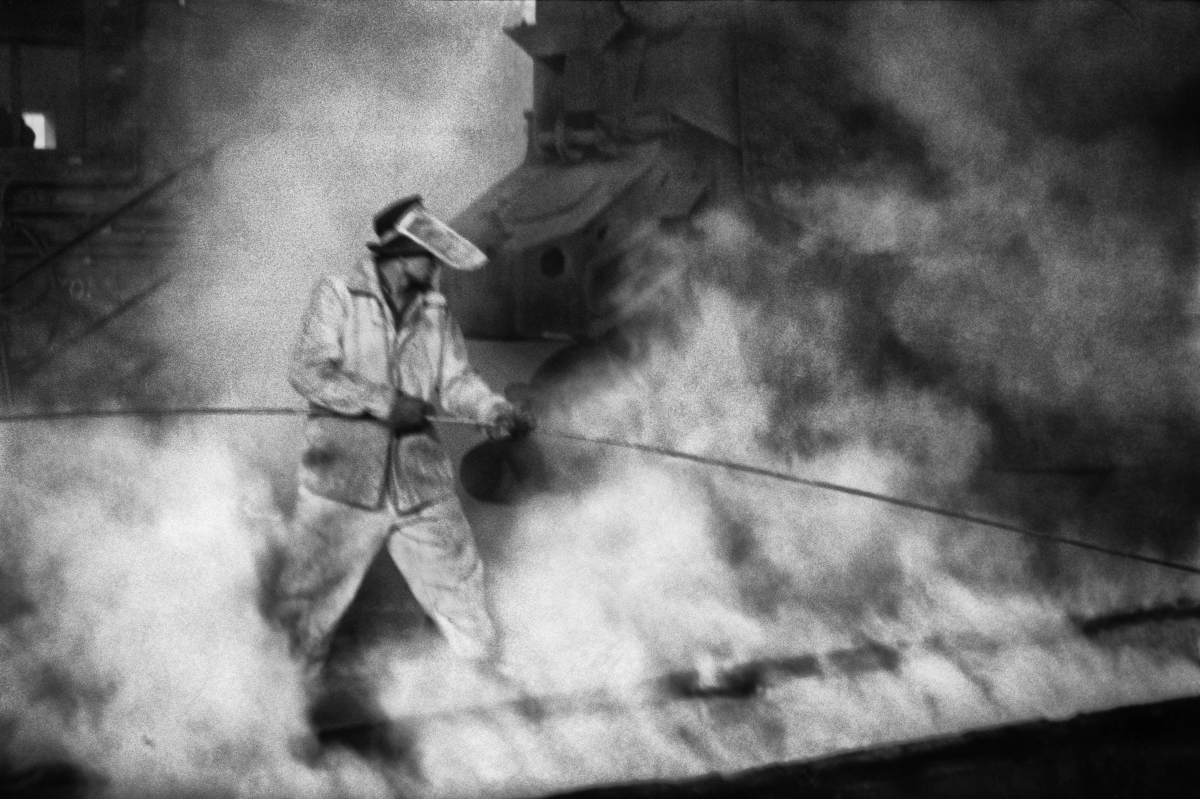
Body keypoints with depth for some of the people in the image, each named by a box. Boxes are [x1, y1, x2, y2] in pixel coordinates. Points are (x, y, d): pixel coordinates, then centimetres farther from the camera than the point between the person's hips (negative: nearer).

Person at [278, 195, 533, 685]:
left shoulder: (435, 312, 11)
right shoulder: (337, 297, -4)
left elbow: (456, 379, 6)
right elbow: (308, 372, -14)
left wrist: (495, 410, -15)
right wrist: (385, 402, -21)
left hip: (422, 486, 4)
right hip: (344, 485, -4)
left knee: (461, 593, 11)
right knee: (310, 607, 3)